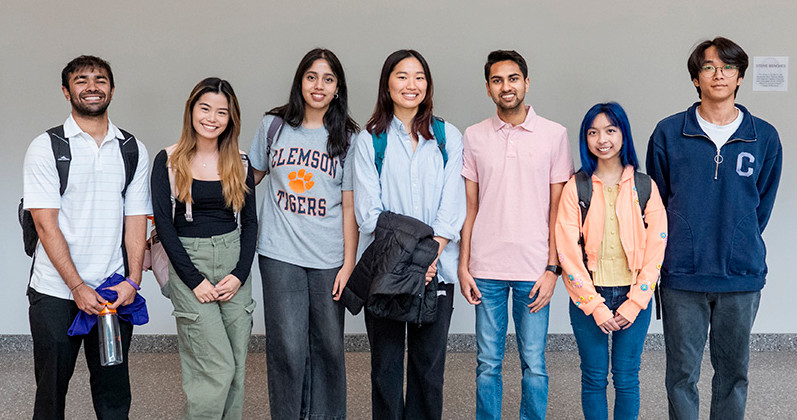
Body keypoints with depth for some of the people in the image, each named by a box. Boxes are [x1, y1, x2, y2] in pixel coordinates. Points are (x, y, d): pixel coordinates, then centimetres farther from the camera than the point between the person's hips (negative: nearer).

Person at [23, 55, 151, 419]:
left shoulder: (133, 150, 8)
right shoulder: (46, 147, -1)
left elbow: (136, 219, 6)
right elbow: (45, 222, -7)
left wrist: (133, 280, -7)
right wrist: (78, 287, -14)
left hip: (115, 293, 2)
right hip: (55, 293, -2)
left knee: (114, 390, 8)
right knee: (51, 389, 9)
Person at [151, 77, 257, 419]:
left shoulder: (239, 162, 7)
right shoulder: (168, 160, -2)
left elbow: (250, 221, 8)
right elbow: (164, 224, -5)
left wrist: (240, 273, -5)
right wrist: (194, 280, -11)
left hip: (234, 263, 4)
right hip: (189, 263, -4)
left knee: (236, 367, 6)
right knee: (218, 368, -10)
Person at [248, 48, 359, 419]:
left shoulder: (347, 138, 4)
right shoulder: (274, 125, 6)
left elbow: (349, 205, 1)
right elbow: (251, 177, 19)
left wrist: (348, 264, -3)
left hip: (328, 259, 0)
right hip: (280, 254, 0)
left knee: (328, 346, 6)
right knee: (288, 348, -2)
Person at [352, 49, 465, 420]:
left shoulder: (449, 138, 8)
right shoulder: (370, 140, 5)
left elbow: (452, 206, 1)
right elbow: (368, 211, -3)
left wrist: (429, 255, -12)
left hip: (436, 268, 1)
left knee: (429, 362, 6)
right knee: (385, 362, 6)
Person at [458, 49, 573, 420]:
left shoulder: (553, 135, 1)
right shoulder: (474, 137, 6)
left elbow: (558, 208, 1)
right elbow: (469, 207, 8)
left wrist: (552, 267, -5)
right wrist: (463, 266, 2)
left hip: (534, 269, -1)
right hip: (486, 269, 1)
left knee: (534, 365, 5)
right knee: (487, 364, 8)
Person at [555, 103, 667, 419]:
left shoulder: (645, 187, 2)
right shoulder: (575, 188, -1)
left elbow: (656, 248, 0)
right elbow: (568, 252, -5)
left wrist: (634, 302, -8)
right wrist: (595, 305, -10)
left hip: (634, 298, 1)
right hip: (588, 298, 0)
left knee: (627, 379, 7)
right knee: (594, 377, 7)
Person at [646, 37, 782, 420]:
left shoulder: (764, 137, 2)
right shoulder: (668, 133, -1)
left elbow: (762, 205, 11)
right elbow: (657, 201, 5)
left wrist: (740, 245, 7)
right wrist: (682, 249, 4)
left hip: (742, 275, 1)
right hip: (681, 275, -1)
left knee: (733, 370, 14)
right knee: (682, 372, 8)